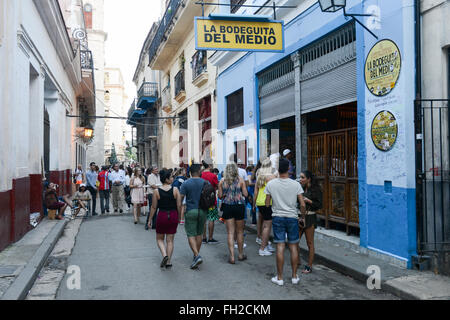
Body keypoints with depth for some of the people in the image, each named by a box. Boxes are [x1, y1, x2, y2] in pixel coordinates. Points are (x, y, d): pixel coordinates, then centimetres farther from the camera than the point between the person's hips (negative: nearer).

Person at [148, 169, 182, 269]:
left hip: (162, 216, -1)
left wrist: (150, 220, 8)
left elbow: (154, 207, -2)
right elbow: (179, 205, -6)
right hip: (173, 216, 1)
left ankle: (165, 255, -6)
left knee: (160, 239, 17)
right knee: (170, 240, 12)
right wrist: (178, 217, 8)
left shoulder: (156, 191, -6)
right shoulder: (175, 189, -7)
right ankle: (168, 262, 13)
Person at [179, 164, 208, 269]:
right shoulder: (205, 183, 1)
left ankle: (197, 255, -17)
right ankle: (197, 254, 26)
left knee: (191, 235, -2)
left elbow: (180, 198, -7)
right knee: (199, 234, 16)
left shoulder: (186, 184, -7)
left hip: (191, 211, -3)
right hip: (202, 211, 3)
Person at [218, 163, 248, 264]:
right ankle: (241, 255, 24)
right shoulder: (240, 180, -3)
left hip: (227, 207, 1)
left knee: (230, 232, 4)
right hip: (239, 206, -1)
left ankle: (232, 257, 1)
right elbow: (245, 194, -3)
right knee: (239, 232, 12)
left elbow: (220, 195, 2)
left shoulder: (222, 181, 0)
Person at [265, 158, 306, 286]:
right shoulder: (296, 184, -6)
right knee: (293, 247, 9)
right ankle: (294, 276, 17)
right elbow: (302, 205, -6)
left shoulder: (271, 184, -5)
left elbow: (267, 204, 1)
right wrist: (304, 215, 11)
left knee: (280, 247, 2)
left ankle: (280, 278, 8)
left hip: (278, 217, 0)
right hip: (292, 218, 0)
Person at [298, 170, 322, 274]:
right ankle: (297, 261, 24)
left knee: (310, 243, 3)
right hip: (299, 216, 5)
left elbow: (319, 205, -8)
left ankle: (309, 266, 12)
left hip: (310, 217, -5)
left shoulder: (316, 190, -7)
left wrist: (308, 201, -17)